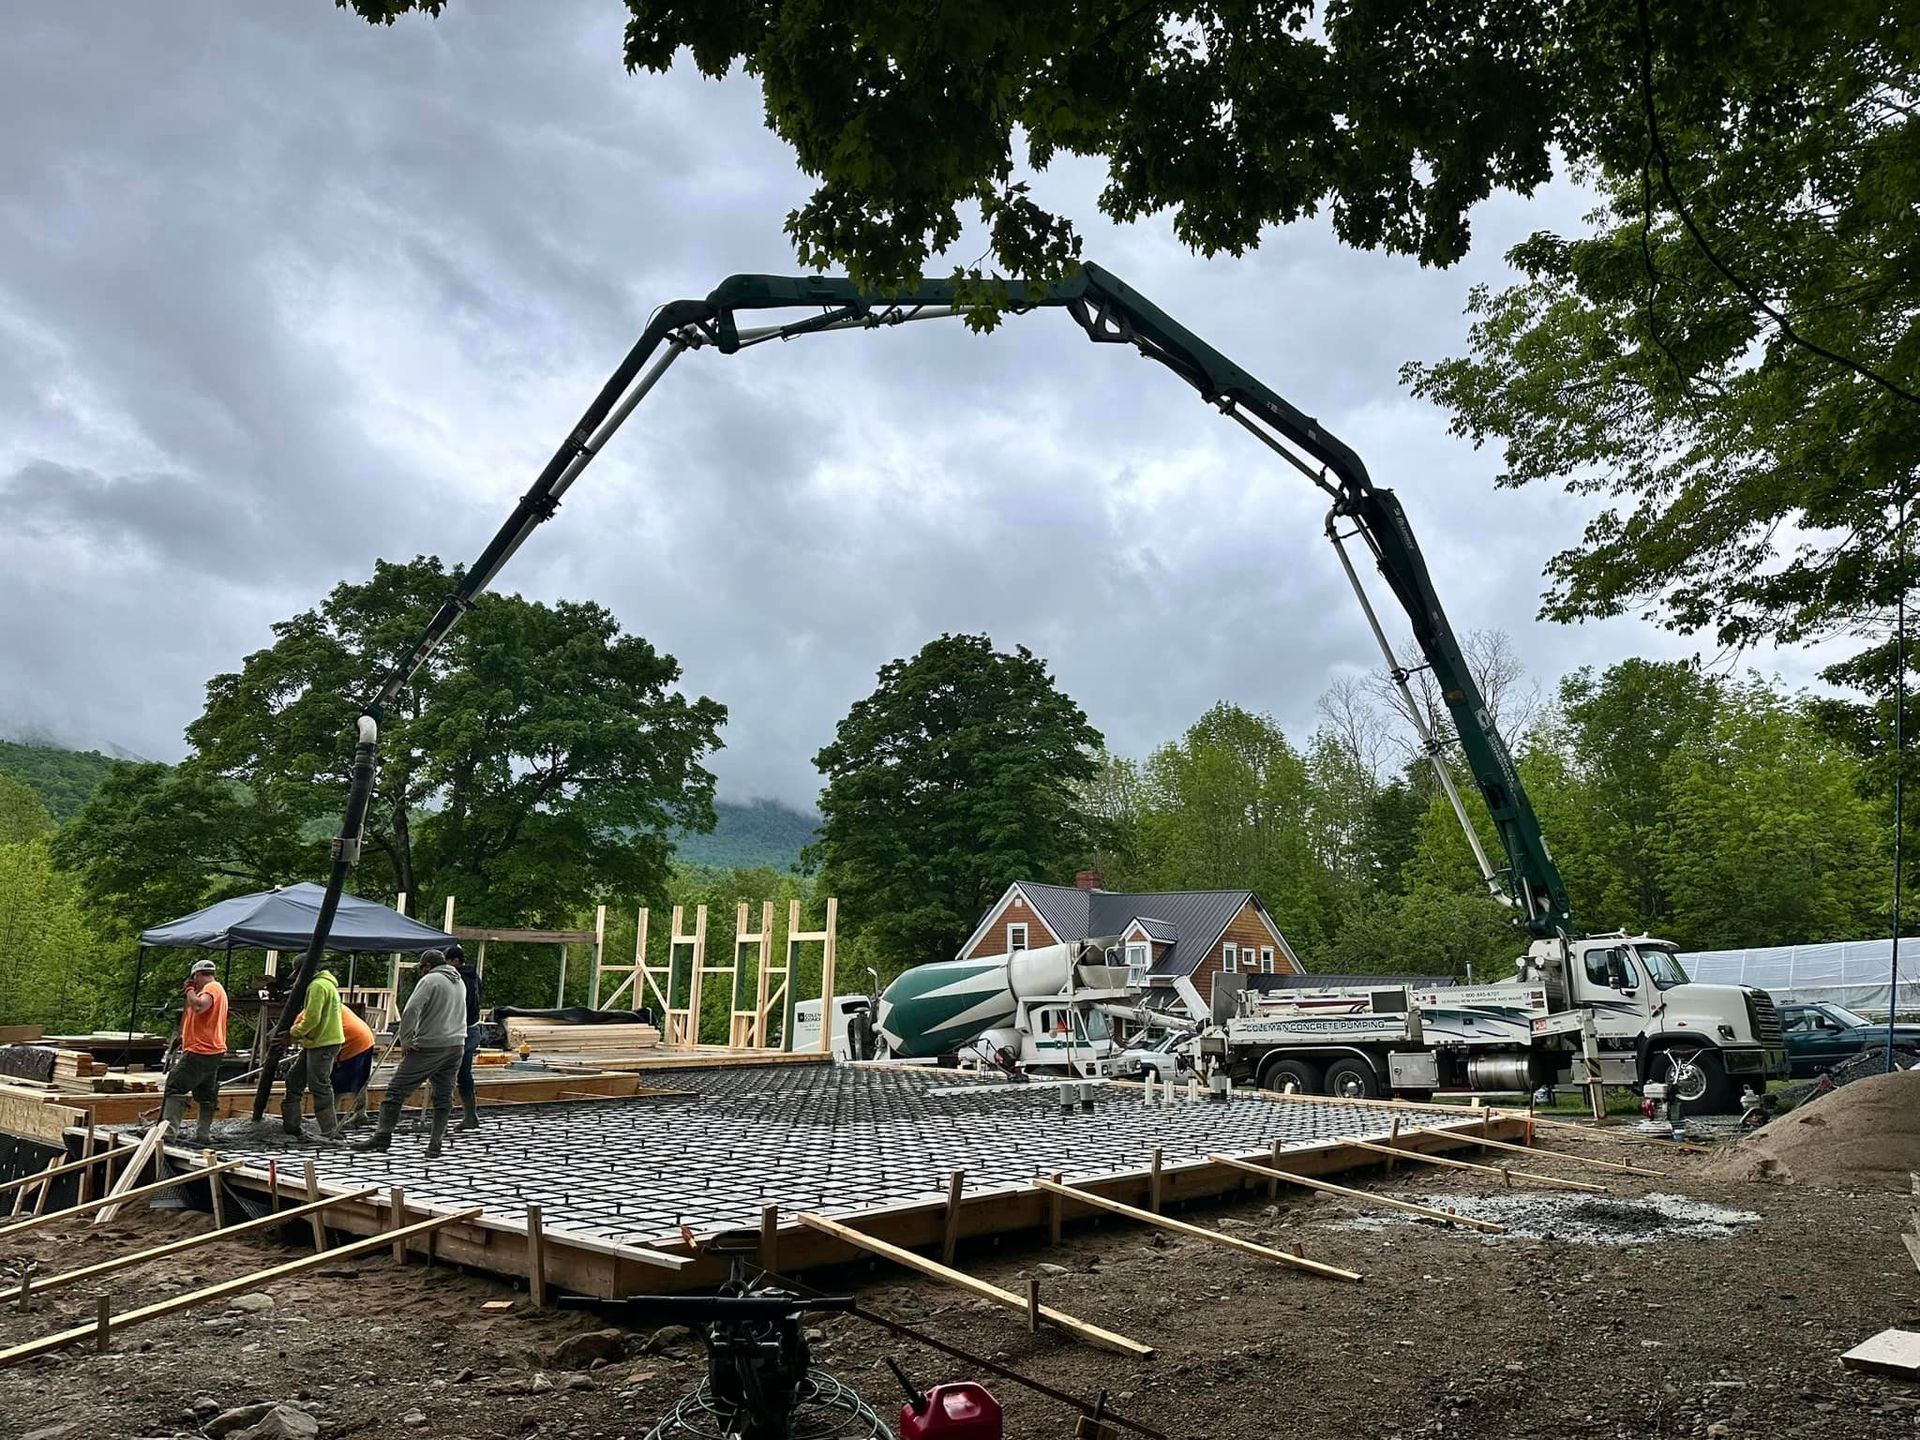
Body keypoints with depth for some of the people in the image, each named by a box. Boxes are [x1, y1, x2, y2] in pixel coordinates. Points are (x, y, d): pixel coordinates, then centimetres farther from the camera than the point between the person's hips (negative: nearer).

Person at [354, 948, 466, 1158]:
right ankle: (435, 1144, 9)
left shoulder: (430, 980, -7)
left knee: (397, 1089, 1)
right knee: (444, 1096, 9)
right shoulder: (460, 983, 17)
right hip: (456, 1045, 7)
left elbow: (411, 1011, -19)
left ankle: (382, 1136, 1)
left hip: (429, 1046, -7)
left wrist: (405, 1040, -9)